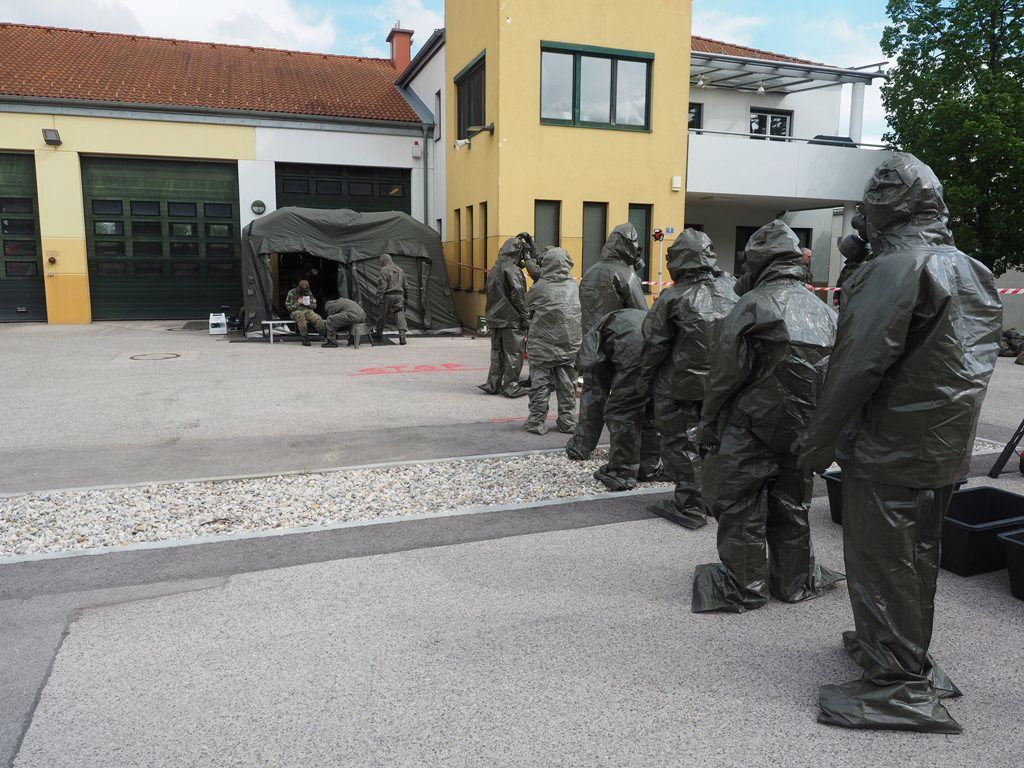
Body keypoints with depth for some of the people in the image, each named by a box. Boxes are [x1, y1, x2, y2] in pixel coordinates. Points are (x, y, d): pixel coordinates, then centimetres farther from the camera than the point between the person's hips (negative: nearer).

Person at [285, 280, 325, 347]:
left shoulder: (309, 293, 13)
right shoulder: (292, 293, 3)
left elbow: (314, 305, 15)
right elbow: (288, 307, 0)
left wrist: (307, 303, -6)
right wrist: (298, 303, -11)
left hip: (308, 311, 3)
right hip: (296, 312, -3)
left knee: (318, 319, -30)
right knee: (301, 317, -41)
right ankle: (305, 339, -41)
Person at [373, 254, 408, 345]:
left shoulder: (384, 270, -5)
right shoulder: (400, 270, 15)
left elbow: (382, 285, -13)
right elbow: (405, 285, 20)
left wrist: (379, 297, -11)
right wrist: (406, 298, 28)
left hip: (388, 296, -5)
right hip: (399, 296, 5)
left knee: (382, 315, 11)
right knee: (400, 314, -2)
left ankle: (379, 333, 27)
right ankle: (402, 336, -16)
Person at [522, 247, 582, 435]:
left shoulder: (540, 287, -9)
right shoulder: (574, 286, 1)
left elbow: (528, 308, 6)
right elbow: (581, 313, 10)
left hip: (543, 344, -3)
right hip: (570, 343, 4)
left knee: (540, 382, 4)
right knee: (567, 384, 11)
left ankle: (537, 422, 8)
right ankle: (567, 422, 17)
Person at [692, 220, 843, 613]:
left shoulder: (753, 305, -14)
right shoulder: (824, 311, 6)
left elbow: (725, 373, -14)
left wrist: (708, 425, -4)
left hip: (751, 428, -6)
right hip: (801, 431, 6)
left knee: (741, 507, 6)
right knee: (791, 506, 19)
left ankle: (745, 588, 15)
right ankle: (795, 581, 31)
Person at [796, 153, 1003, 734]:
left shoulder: (897, 267, -17)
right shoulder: (975, 273, 11)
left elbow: (861, 362, -22)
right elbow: (977, 362, 14)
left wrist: (821, 438, -15)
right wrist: (949, 429, 18)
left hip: (890, 447, -9)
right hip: (948, 448, 9)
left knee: (881, 561, 1)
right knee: (919, 554, 21)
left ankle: (899, 686, 10)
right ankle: (910, 649, 37)